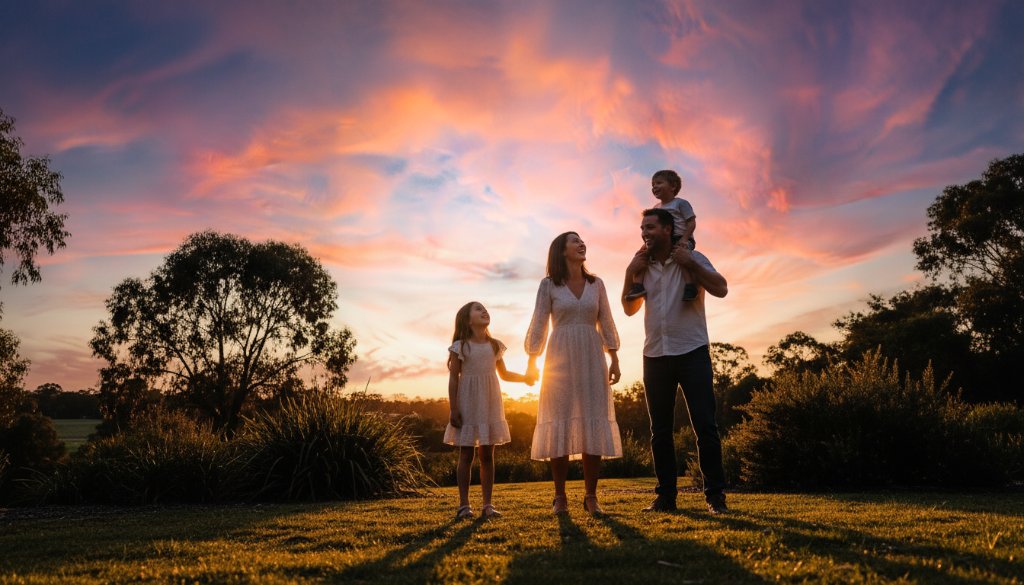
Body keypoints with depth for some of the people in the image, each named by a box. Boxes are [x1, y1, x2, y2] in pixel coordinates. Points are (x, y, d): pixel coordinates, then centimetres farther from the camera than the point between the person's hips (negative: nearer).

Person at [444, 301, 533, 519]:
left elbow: (504, 374, 19)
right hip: (468, 405, -4)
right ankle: (464, 504, 7)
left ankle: (488, 504, 9)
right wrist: (453, 409, -11)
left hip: (489, 405, 4)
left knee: (487, 455, 5)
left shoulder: (495, 346, 9)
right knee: (466, 455, 1)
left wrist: (524, 378, 1)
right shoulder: (460, 346, -4)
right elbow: (453, 379, -6)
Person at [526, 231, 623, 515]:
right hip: (560, 359, -2)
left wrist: (614, 359, 5)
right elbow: (538, 324, 1)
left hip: (591, 358, 2)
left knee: (593, 425, -2)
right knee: (560, 425, -2)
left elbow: (606, 324, 10)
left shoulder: (596, 284, 10)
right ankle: (560, 497, 5)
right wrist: (532, 361, -4)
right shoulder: (549, 285, 2)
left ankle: (591, 496, 5)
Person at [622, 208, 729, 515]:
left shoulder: (691, 258, -1)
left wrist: (689, 263, -17)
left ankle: (715, 495, 2)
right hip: (655, 357, 4)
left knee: (705, 425, -6)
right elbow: (629, 308, 8)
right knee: (660, 430, 7)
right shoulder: (642, 265, 10)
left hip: (692, 353, -4)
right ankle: (666, 495, 14)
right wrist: (630, 273, -3)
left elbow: (721, 289, -13)